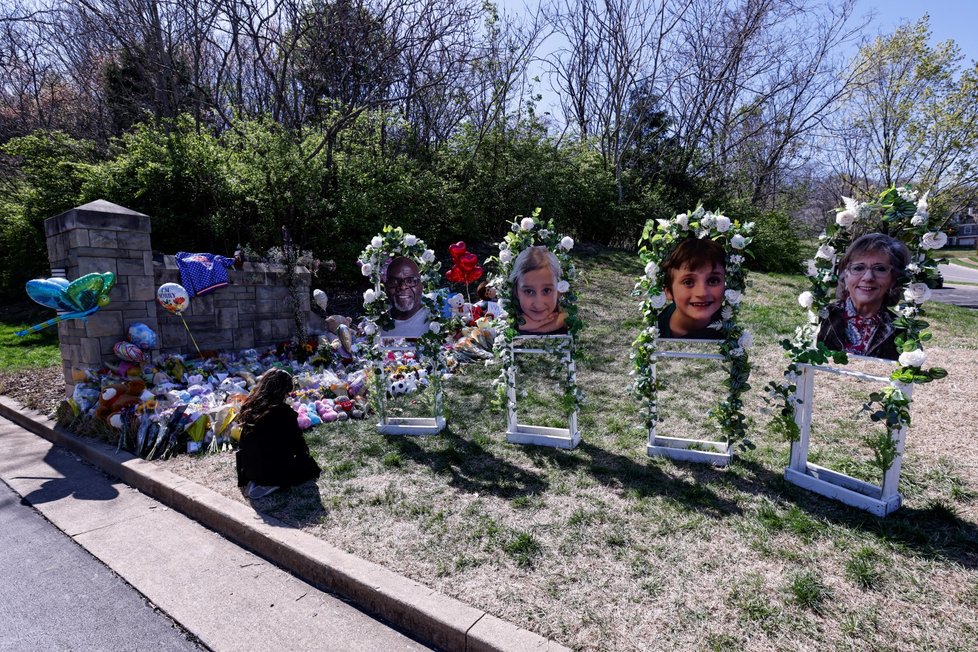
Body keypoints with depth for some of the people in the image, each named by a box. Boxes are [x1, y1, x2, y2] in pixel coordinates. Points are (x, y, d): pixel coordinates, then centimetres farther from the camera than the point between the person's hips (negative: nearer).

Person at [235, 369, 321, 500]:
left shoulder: (250, 407, -4)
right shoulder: (285, 412, -21)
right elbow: (297, 441, -9)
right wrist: (306, 456, 11)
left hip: (248, 470, 6)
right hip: (273, 472, -6)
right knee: (309, 464, 15)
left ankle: (254, 482, 8)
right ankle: (272, 485, -4)